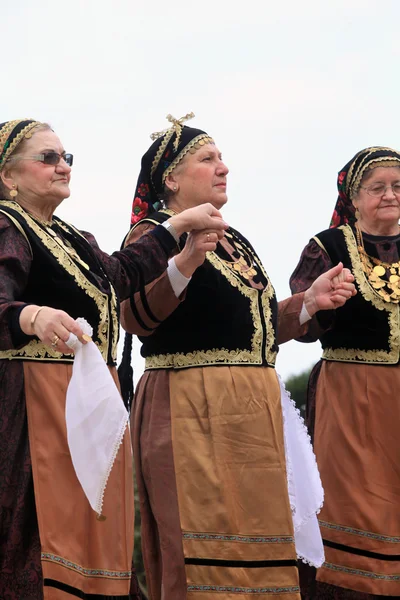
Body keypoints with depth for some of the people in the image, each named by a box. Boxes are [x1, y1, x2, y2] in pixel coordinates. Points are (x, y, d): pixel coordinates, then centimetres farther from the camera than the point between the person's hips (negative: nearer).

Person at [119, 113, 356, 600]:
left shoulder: (234, 241, 20)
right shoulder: (152, 234, -4)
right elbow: (136, 317, -21)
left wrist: (309, 302, 10)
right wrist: (186, 262, -35)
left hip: (250, 412, 8)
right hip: (190, 409, -8)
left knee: (255, 550, 11)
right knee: (204, 560, -9)